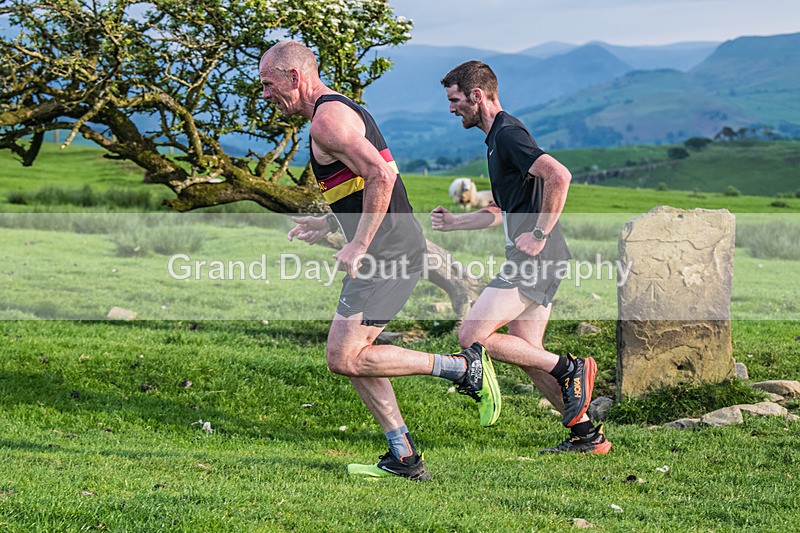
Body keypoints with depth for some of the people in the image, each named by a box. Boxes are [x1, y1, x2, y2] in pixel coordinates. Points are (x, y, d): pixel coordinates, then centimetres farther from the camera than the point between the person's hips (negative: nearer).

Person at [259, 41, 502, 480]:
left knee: (344, 359, -9)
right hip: (391, 247, 11)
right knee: (352, 355, 12)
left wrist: (358, 247, -22)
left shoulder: (327, 119, -13)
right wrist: (328, 223, 23)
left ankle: (464, 367, -6)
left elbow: (381, 176, -26)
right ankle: (403, 457, 13)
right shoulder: (342, 109, 20)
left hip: (387, 249, -11)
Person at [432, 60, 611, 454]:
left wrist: (539, 234, -22)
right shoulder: (497, 138, 21)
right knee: (526, 352, 11)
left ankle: (569, 369, -7)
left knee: (473, 336, -11)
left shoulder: (509, 134, -12)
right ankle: (588, 435, 12)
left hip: (534, 259, -10)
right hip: (536, 261, 10)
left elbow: (559, 176, -27)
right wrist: (453, 222, 23)